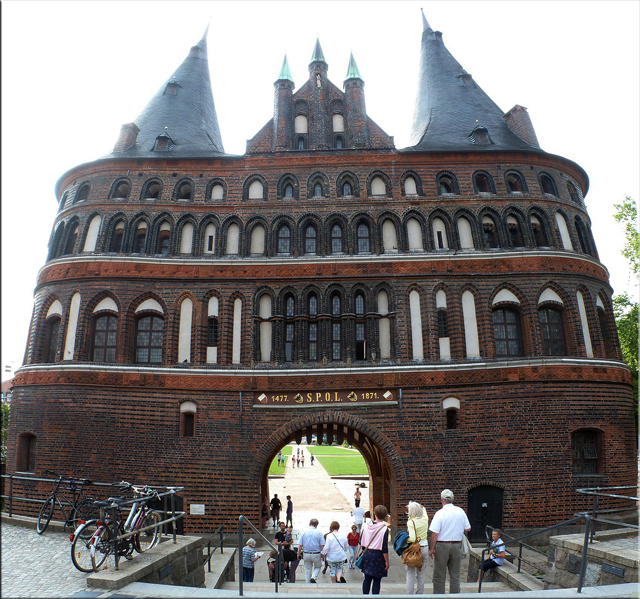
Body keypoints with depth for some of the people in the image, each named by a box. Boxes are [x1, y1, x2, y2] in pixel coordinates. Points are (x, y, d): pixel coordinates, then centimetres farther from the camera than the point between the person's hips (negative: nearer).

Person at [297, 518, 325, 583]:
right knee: (317, 567, 21)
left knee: (307, 570, 18)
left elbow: (300, 545, -3)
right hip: (316, 554, -2)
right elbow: (322, 546, -9)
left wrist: (299, 554, 9)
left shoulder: (304, 532, -3)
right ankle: (313, 577, -1)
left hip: (306, 554, 2)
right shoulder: (319, 532, -7)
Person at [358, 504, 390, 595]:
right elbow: (384, 548, -14)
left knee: (367, 579, 14)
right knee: (376, 581, 5)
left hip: (367, 554, 4)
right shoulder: (384, 529, -13)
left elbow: (361, 543, 8)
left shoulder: (366, 527, 0)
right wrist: (387, 562, -5)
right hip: (378, 556, -4)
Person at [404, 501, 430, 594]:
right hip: (424, 549, 5)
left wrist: (404, 540, -8)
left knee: (410, 576, 5)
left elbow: (413, 538, -24)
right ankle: (420, 594, 22)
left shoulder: (411, 522, -17)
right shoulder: (425, 519, -2)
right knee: (421, 576, 15)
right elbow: (424, 510, 22)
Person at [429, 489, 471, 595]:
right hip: (457, 546, 4)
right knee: (455, 576, 14)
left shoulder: (440, 513, -13)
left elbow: (435, 533, -14)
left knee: (439, 576, 7)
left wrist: (432, 549, -6)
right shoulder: (460, 511, -1)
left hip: (442, 546, -4)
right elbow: (468, 528, 7)